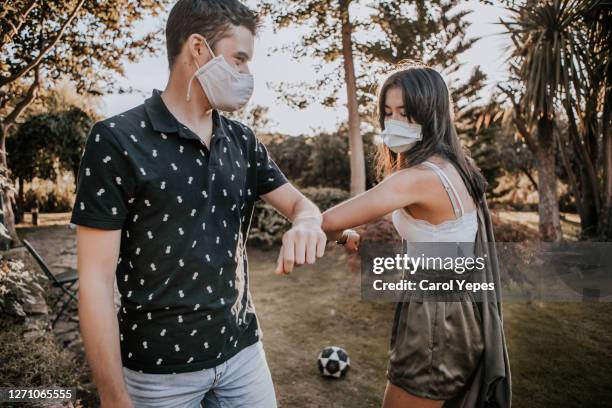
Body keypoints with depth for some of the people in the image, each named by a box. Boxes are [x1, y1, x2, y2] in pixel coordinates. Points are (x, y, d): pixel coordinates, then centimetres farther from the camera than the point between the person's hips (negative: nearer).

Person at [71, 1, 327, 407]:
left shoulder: (243, 141, 2)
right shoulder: (117, 140, -14)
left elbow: (298, 202, 7)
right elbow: (96, 278, -14)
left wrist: (306, 223, -18)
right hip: (160, 367, -4)